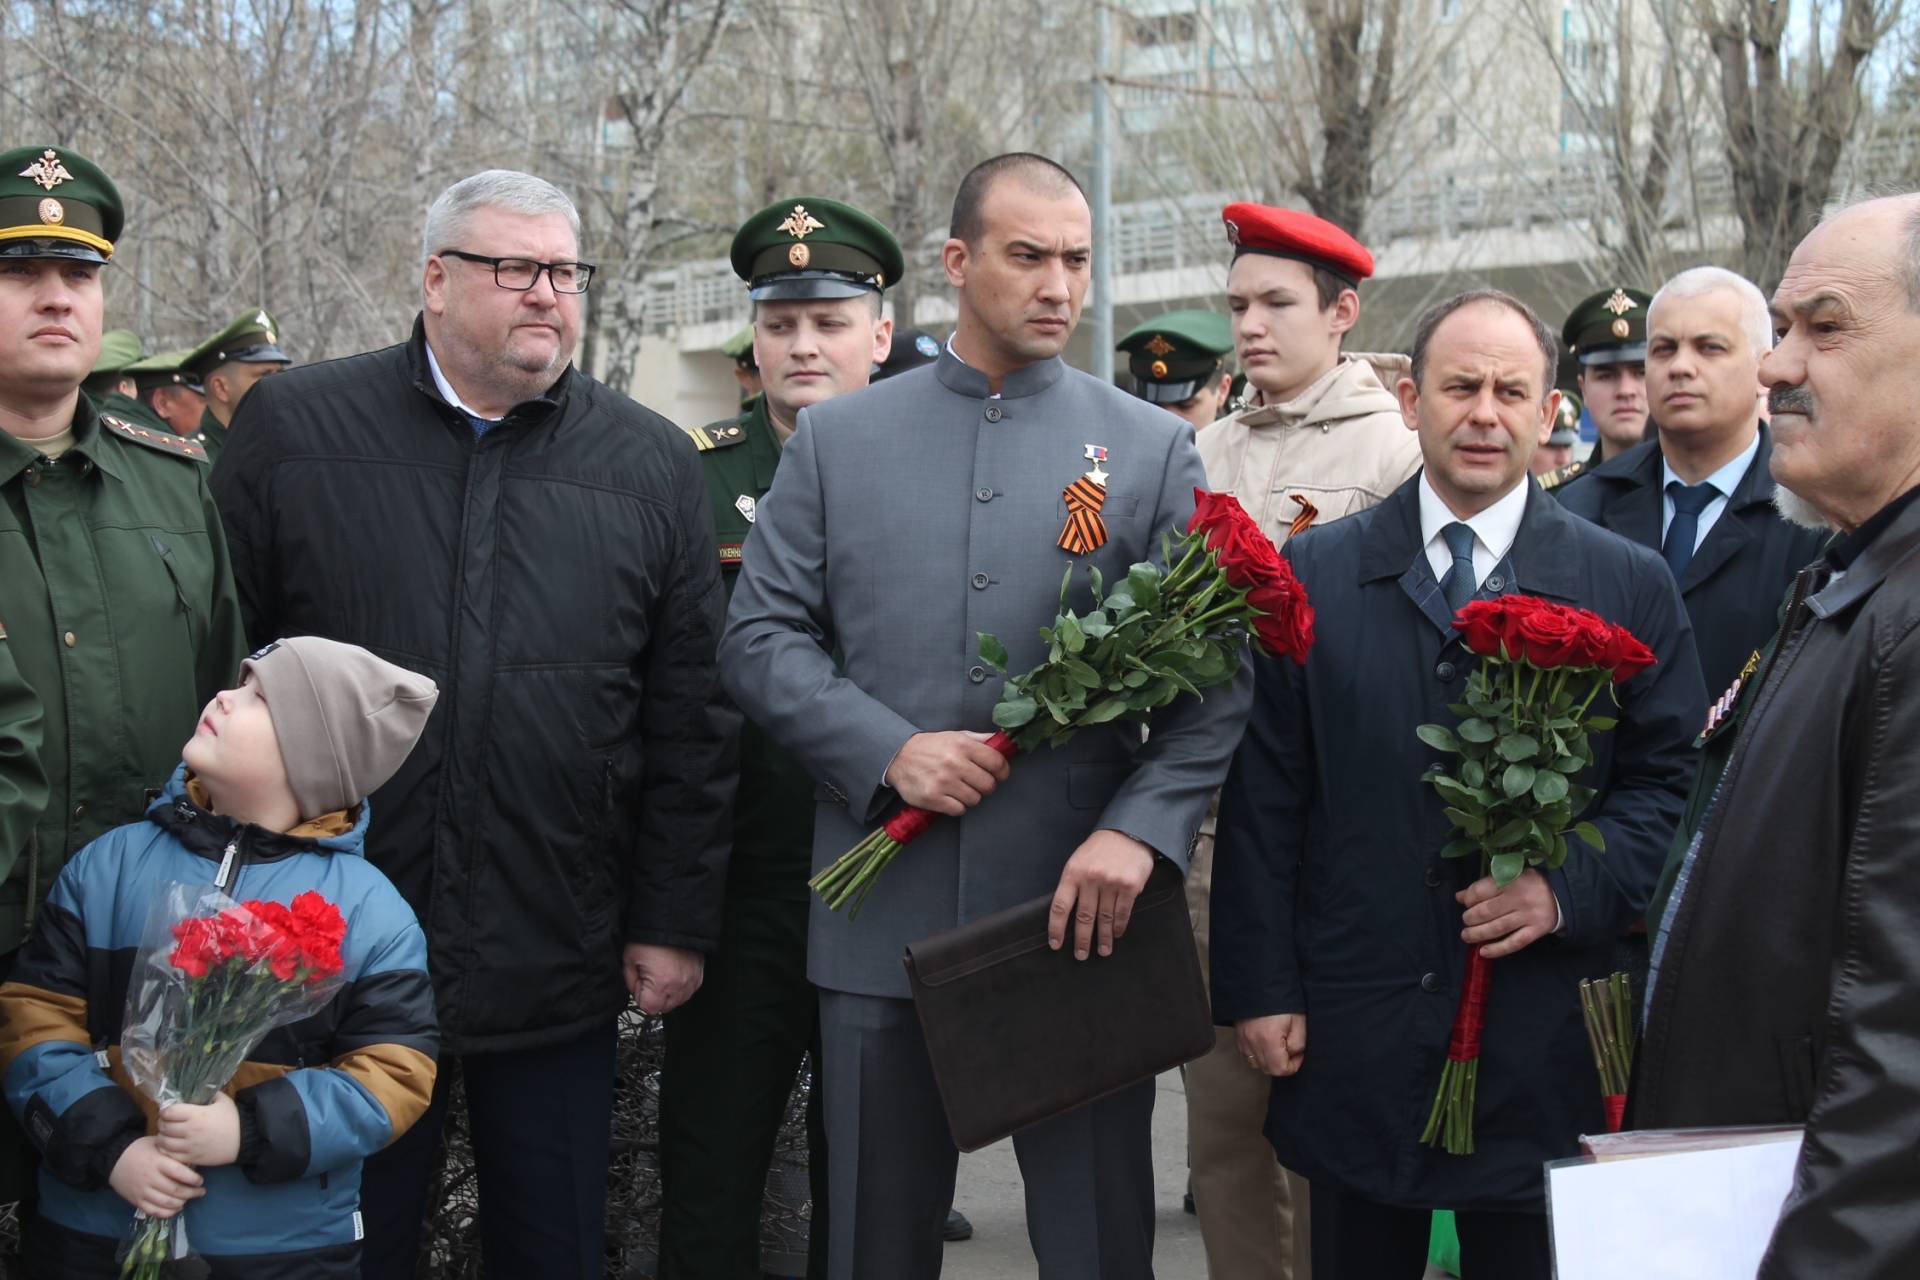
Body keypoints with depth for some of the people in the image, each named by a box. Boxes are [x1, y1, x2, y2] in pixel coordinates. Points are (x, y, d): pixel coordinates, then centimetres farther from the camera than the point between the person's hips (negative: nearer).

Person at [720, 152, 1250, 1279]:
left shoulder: (1153, 447, 5)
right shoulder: (836, 439, 8)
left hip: (1081, 913, -1)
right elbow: (761, 639, 4)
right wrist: (889, 750, -11)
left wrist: (1140, 829, -16)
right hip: (884, 922, 1)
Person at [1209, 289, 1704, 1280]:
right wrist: (1259, 986, -3)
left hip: (1543, 1040, 0)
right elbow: (1263, 797, 2)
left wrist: (1570, 889, -14)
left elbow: (1668, 781, 3)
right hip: (1353, 1036, 0)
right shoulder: (1312, 573, 3)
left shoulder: (1629, 586, 3)